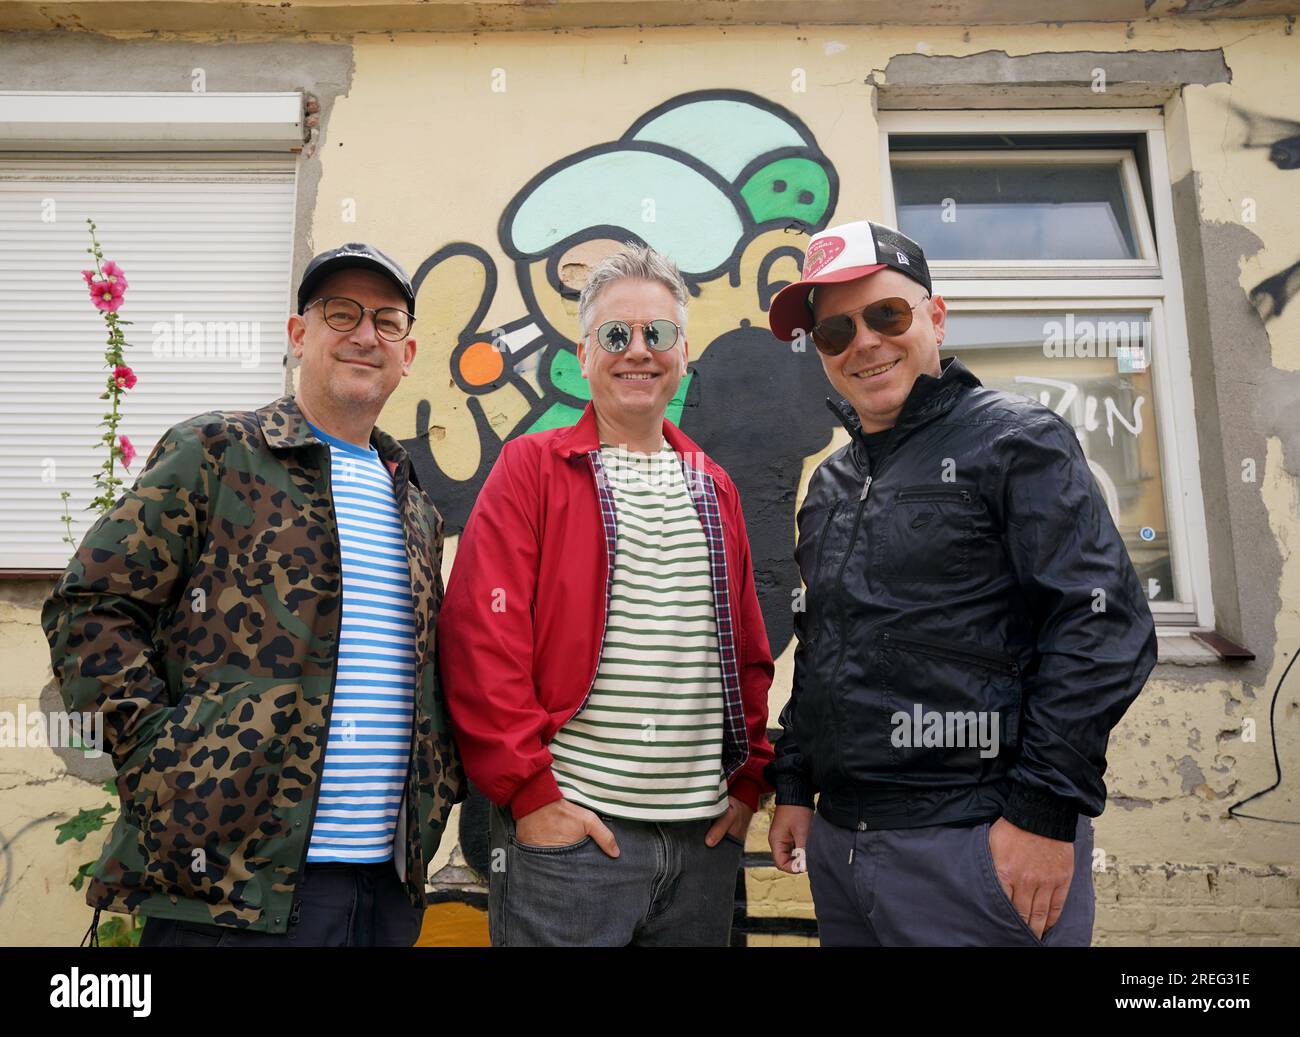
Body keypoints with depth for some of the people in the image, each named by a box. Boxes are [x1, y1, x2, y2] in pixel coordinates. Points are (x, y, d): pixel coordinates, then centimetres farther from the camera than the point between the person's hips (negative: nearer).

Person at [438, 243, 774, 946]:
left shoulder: (714, 488, 12)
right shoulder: (531, 467, -3)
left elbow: (747, 653, 14)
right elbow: (480, 638, -10)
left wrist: (749, 781, 7)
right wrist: (530, 793, -13)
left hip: (706, 834, 5)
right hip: (568, 829, -5)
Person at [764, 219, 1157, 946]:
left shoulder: (1013, 439, -7)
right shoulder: (832, 481, 12)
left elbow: (1104, 627, -14)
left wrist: (1045, 811, -17)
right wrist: (795, 786, 14)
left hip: (976, 846, -6)